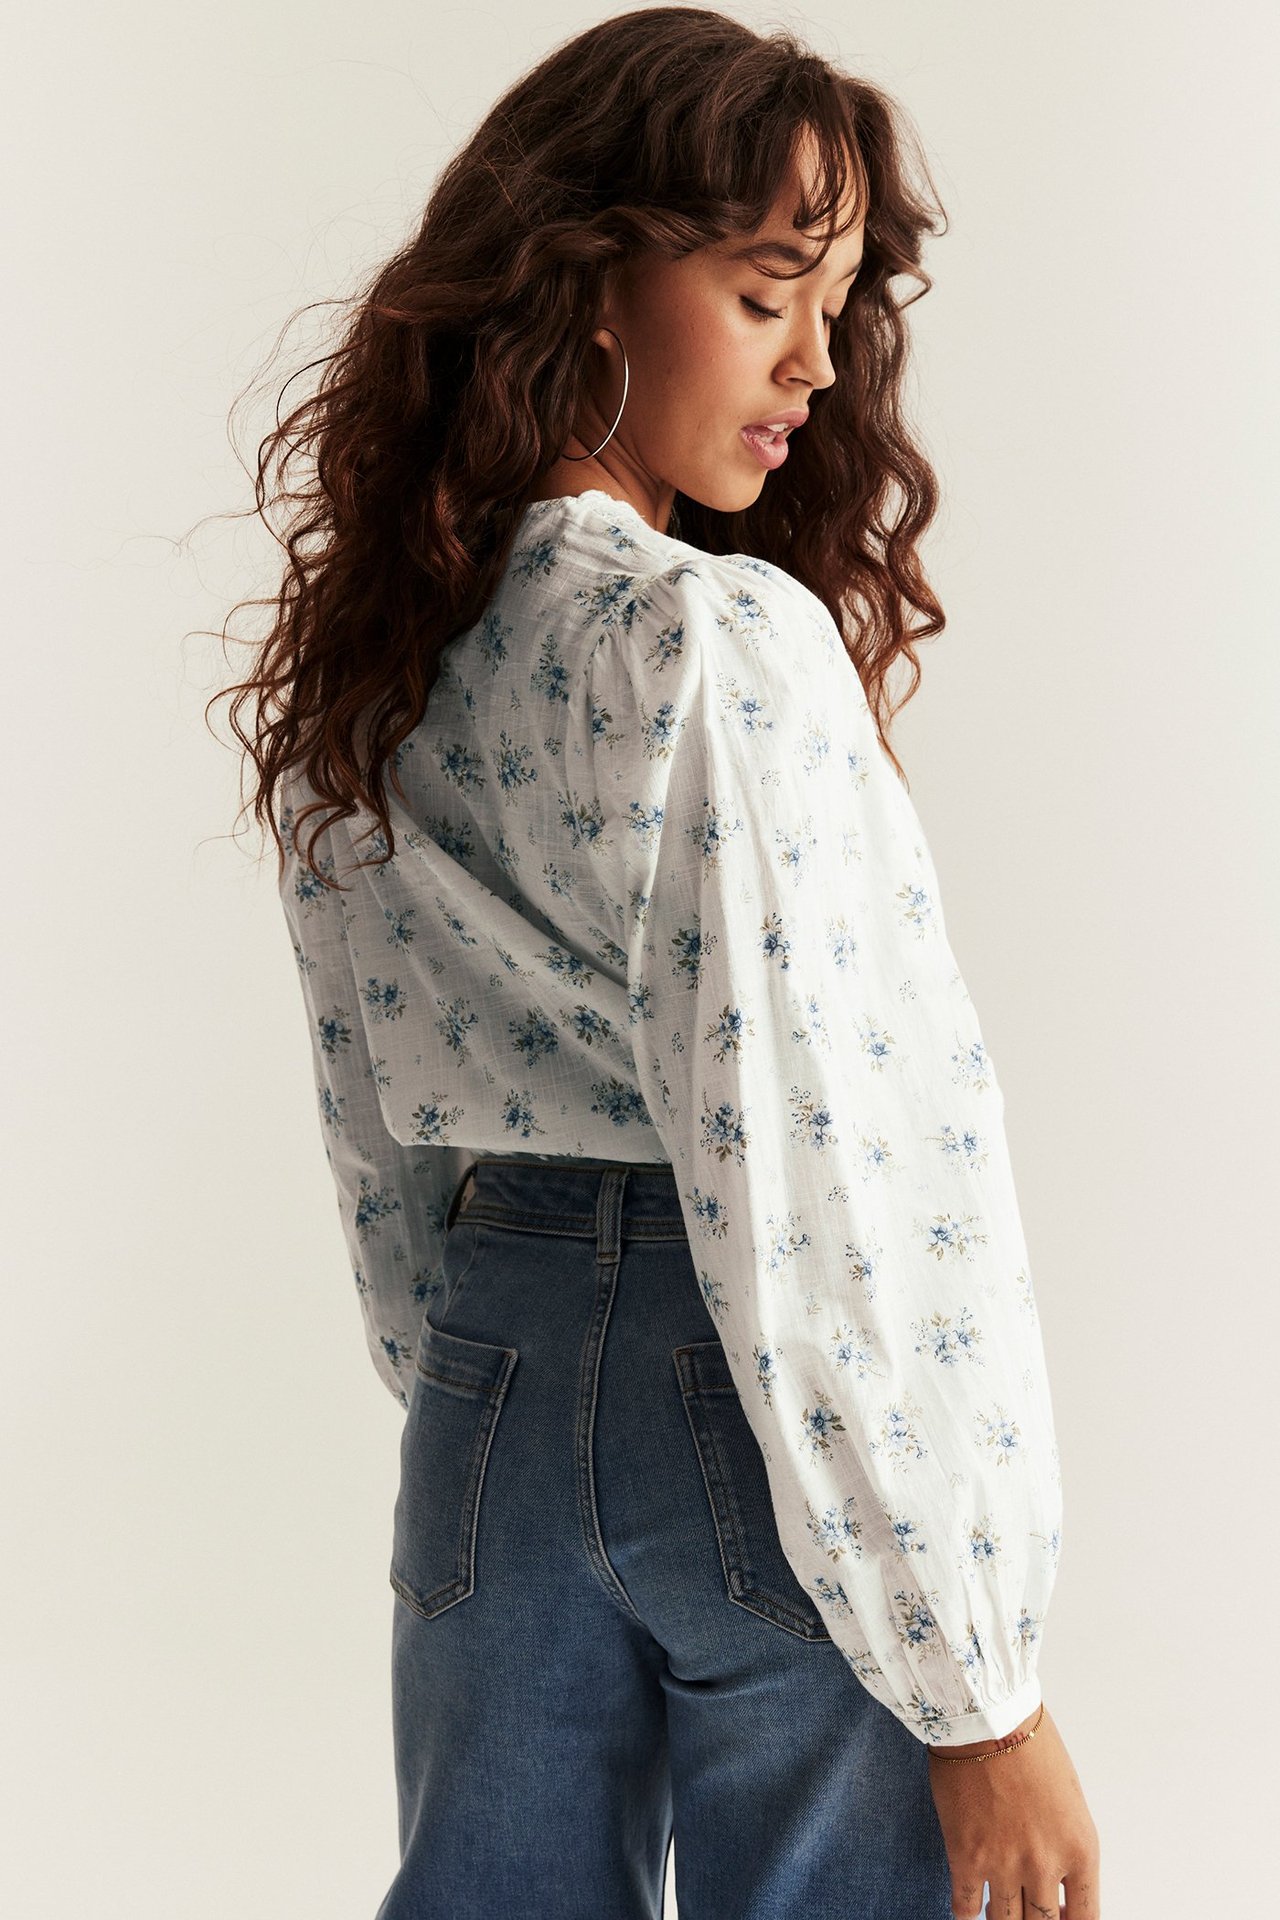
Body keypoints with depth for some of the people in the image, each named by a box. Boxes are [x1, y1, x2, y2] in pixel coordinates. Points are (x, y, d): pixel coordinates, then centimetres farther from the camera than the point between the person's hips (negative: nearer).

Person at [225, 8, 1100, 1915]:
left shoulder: (374, 654, 6)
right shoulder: (721, 646, -18)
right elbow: (825, 1192, -21)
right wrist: (976, 1691, -17)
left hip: (495, 1357, 7)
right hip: (746, 1401, -7)